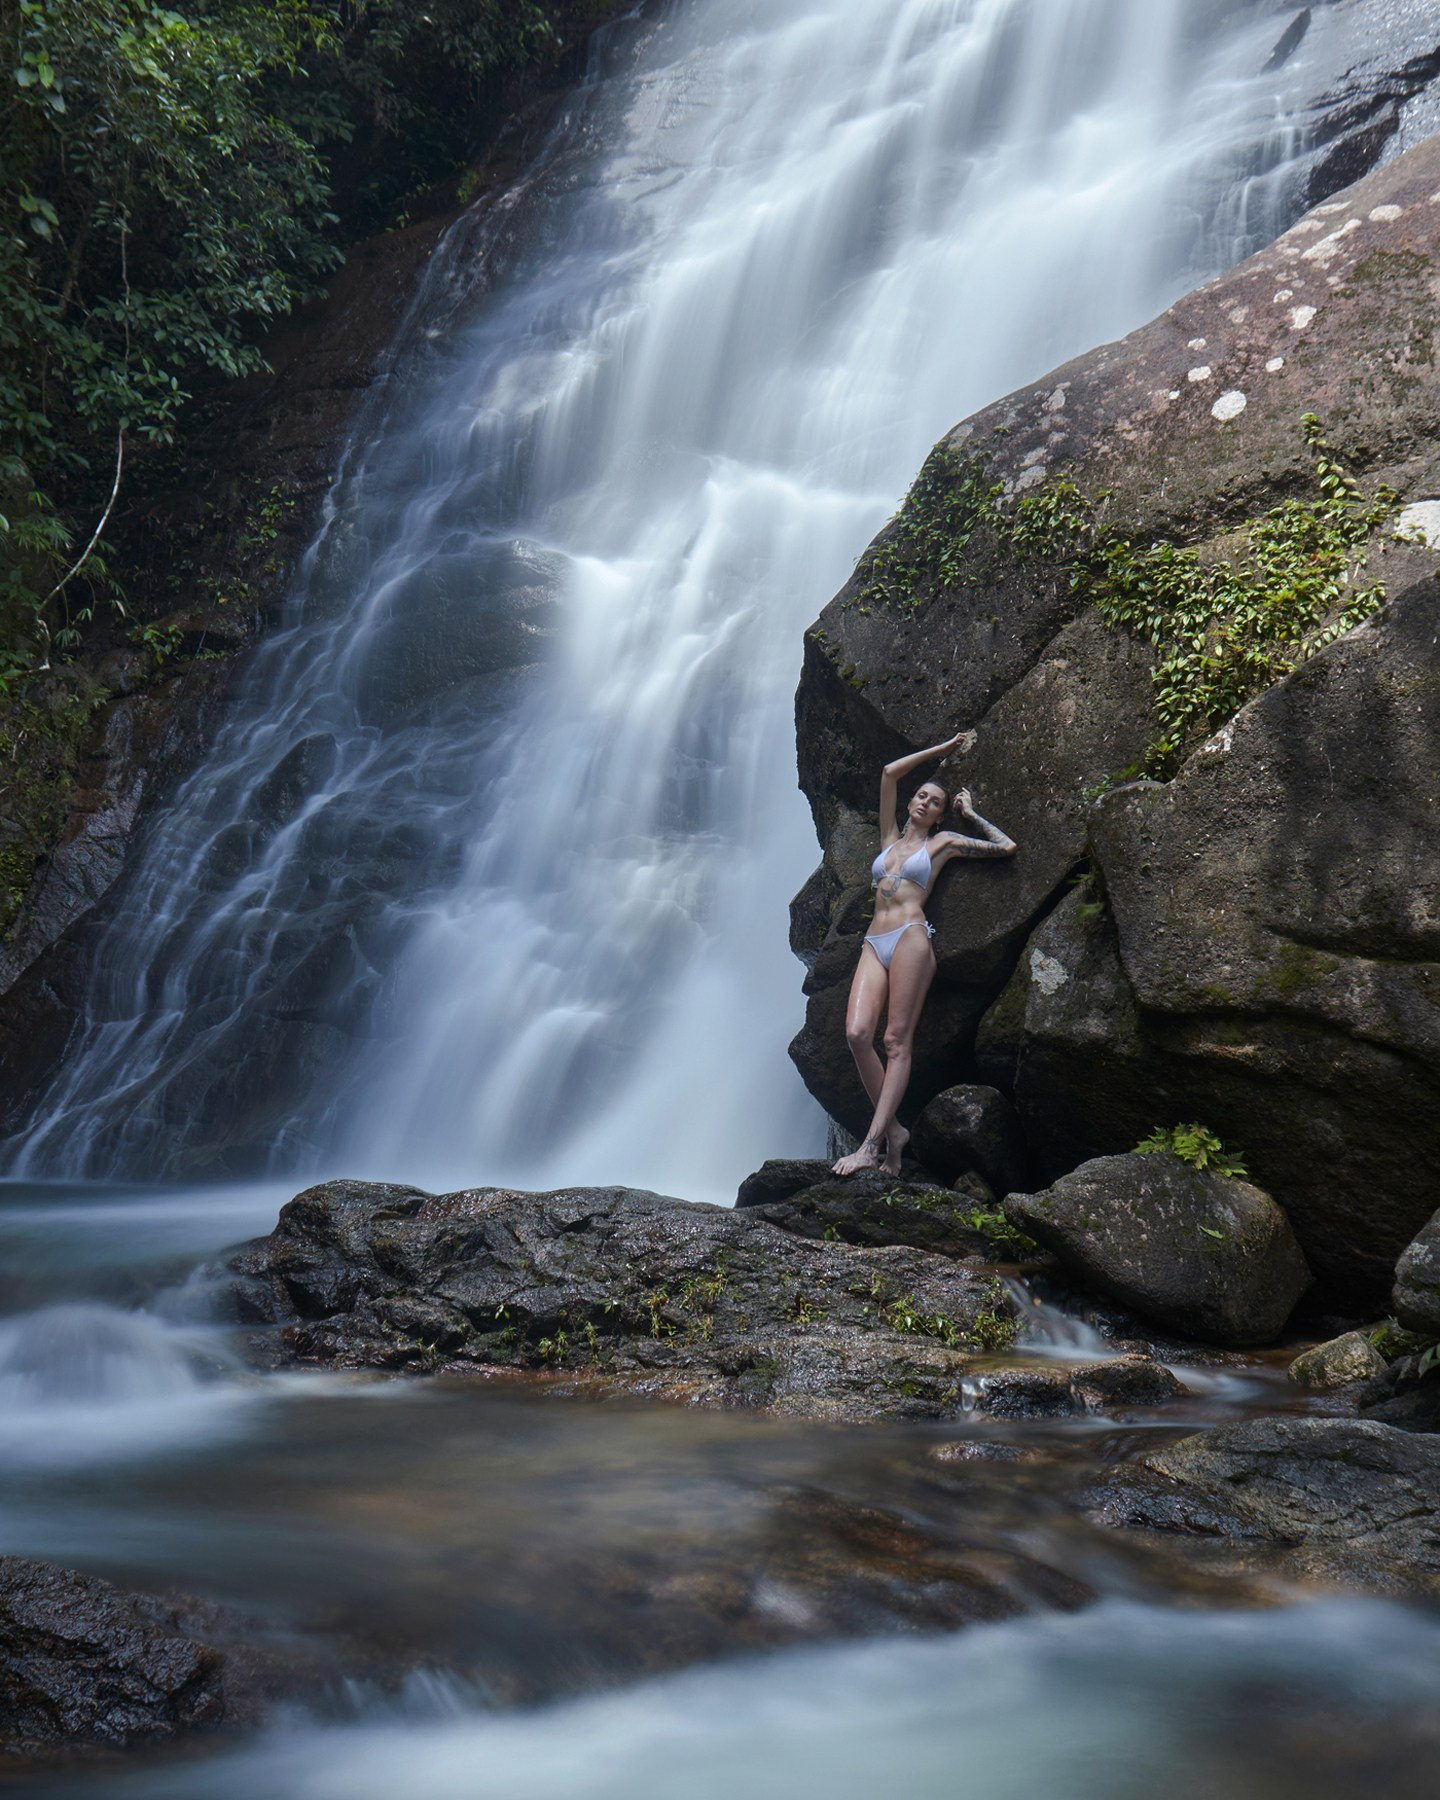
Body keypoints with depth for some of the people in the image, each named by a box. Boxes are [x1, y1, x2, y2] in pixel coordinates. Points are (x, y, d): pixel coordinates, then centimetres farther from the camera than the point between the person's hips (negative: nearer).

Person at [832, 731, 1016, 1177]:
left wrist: (970, 813, 21)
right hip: (874, 944, 4)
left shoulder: (944, 842, 15)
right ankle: (892, 1129, -10)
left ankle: (873, 1142, -24)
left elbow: (1007, 847, 13)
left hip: (910, 937, -4)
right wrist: (944, 748, 27)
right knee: (857, 1033, -17)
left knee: (897, 1041, -13)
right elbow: (890, 772, 22)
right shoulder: (890, 836, 26)